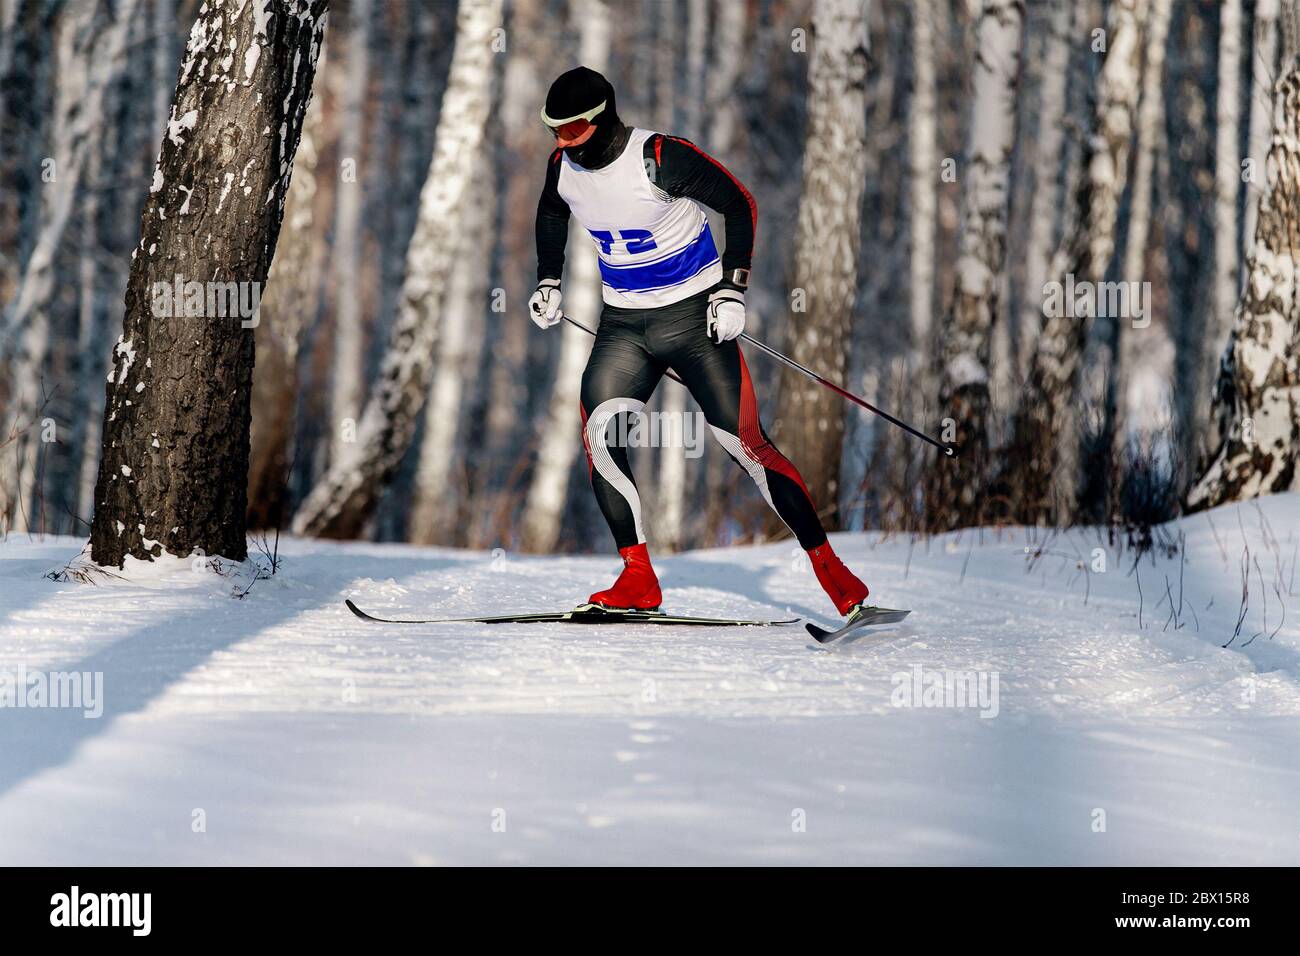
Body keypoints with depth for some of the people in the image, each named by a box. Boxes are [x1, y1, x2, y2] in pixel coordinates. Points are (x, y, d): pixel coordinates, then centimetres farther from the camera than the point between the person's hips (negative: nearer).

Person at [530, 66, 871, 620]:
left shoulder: (660, 158, -20)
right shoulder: (563, 168, -3)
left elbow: (740, 206, -11)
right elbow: (551, 215, 23)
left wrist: (732, 291, -15)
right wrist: (547, 282, 16)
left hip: (694, 317, -5)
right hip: (623, 324, 5)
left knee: (745, 444, -9)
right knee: (598, 431, -17)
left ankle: (826, 564, 2)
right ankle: (638, 580, -11)